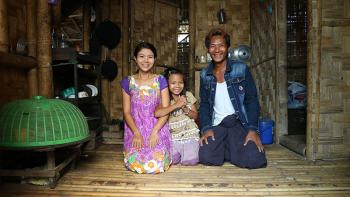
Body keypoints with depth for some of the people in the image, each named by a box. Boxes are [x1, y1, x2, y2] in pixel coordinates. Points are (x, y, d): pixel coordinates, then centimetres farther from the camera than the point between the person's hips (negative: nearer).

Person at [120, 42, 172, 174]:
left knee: (156, 165, -18)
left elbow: (165, 110, -5)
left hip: (157, 128, 0)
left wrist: (154, 132, -16)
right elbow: (126, 112, 0)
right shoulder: (128, 82, 2)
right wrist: (136, 133, -14)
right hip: (135, 129, 1)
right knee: (135, 164, -17)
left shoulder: (160, 80, -1)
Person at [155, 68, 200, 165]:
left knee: (190, 161, -15)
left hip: (190, 134, 1)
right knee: (171, 160, -18)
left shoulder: (188, 95, 0)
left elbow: (195, 116, 4)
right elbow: (156, 113, -27)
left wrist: (185, 109, -15)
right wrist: (176, 105, -27)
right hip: (173, 136, 0)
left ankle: (189, 150, 19)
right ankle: (178, 151, 16)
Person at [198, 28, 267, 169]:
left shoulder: (241, 69, 0)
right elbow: (204, 104, 9)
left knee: (254, 160, -24)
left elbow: (252, 100, -3)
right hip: (217, 125, 2)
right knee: (206, 157, -24)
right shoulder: (205, 75, 9)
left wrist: (252, 129, -13)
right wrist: (206, 128, -6)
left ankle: (233, 148, 8)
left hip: (240, 123, -1)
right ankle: (225, 148, 8)